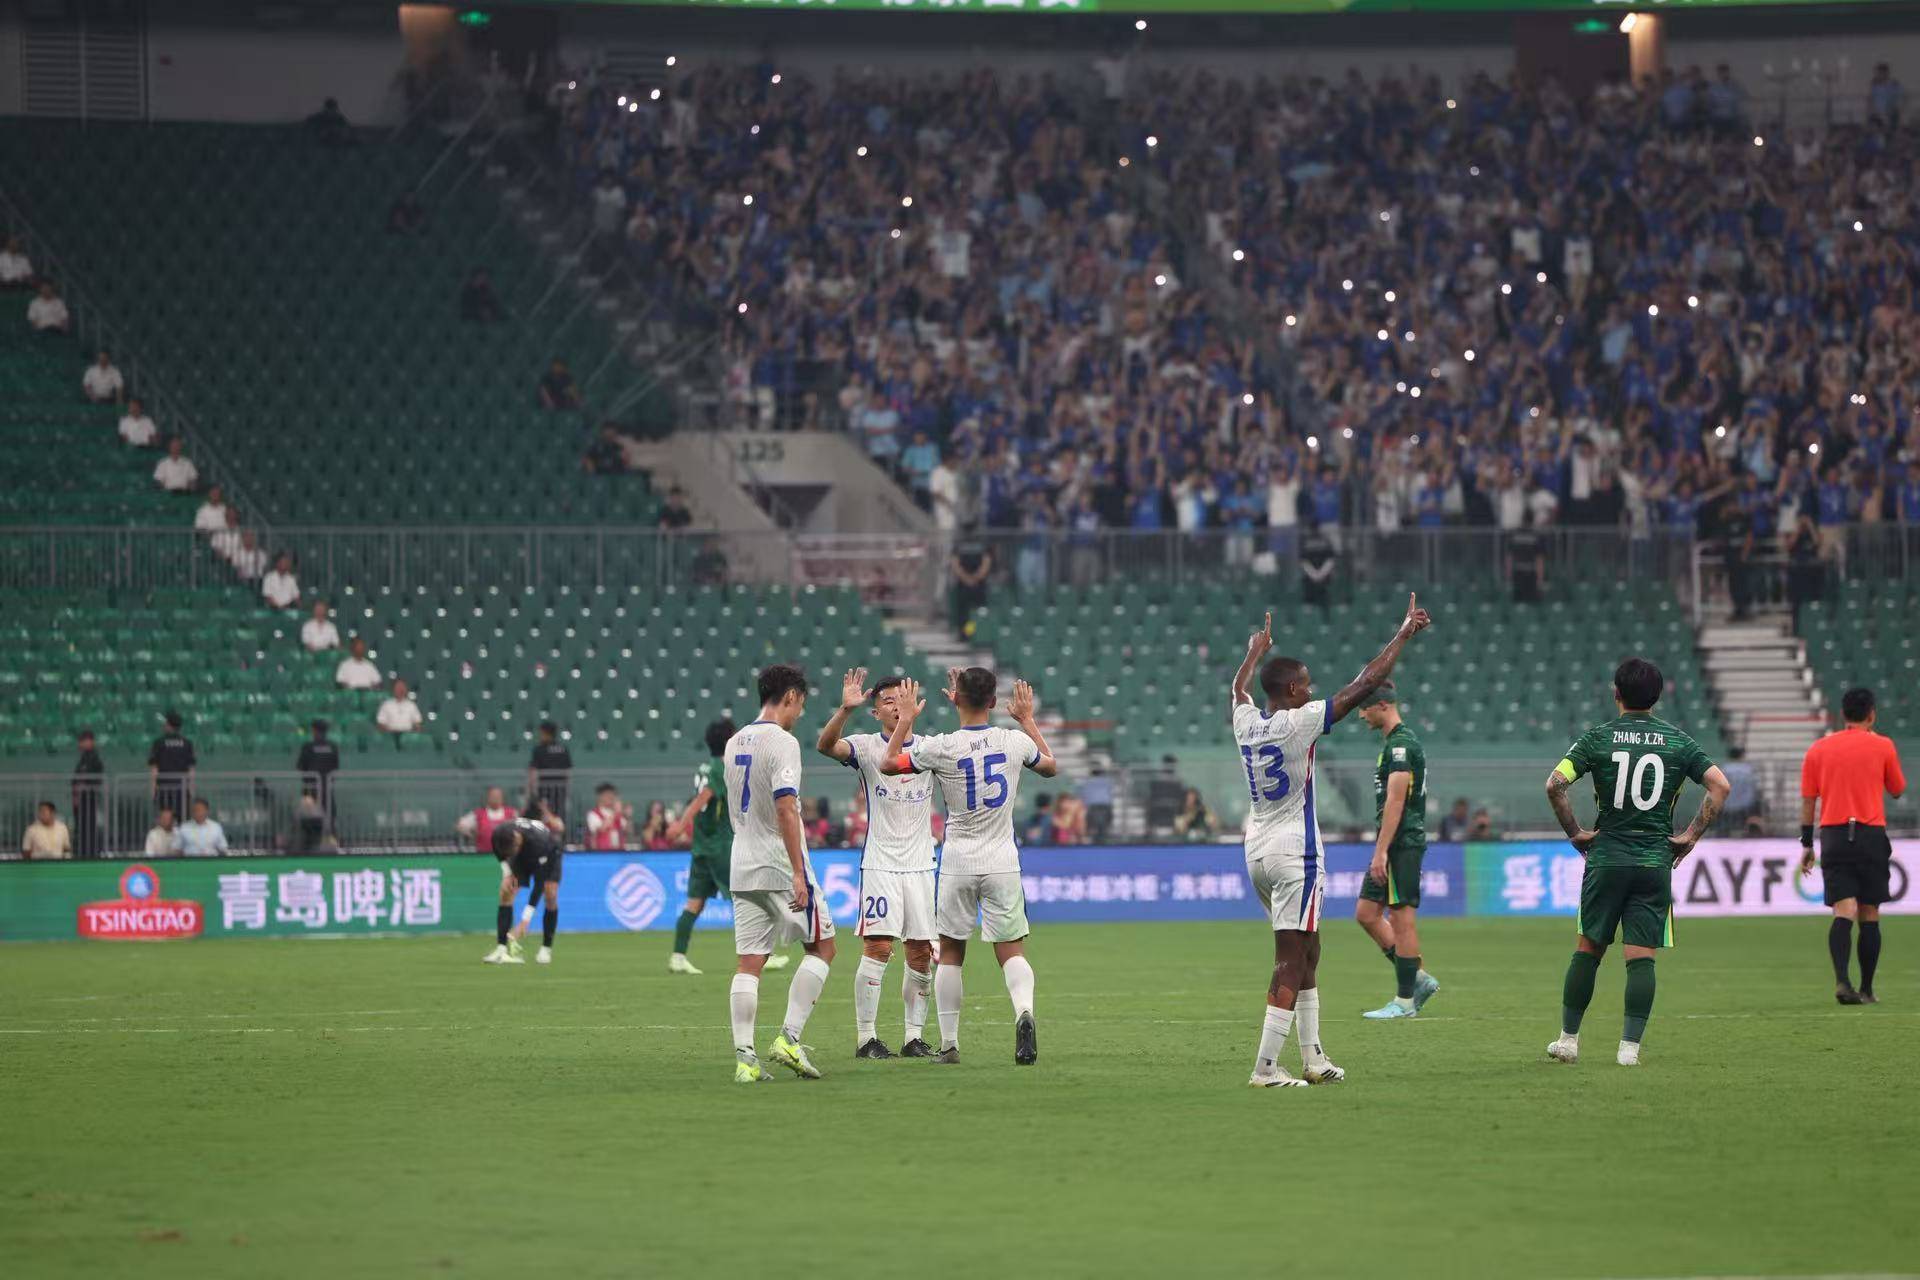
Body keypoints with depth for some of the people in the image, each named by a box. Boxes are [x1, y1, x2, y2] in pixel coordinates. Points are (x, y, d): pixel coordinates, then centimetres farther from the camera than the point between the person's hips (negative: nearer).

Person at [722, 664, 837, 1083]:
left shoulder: (733, 744, 13)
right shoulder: (782, 742, -12)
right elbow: (785, 810, -20)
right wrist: (798, 873, -21)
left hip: (742, 867, 7)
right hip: (779, 864, -7)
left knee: (748, 962, 4)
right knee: (822, 946, 5)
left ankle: (744, 1057, -3)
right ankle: (789, 1037, -4)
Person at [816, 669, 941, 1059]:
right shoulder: (866, 747, -3)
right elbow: (825, 745, -20)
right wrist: (845, 710, -37)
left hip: (921, 865, 4)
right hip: (880, 863, -4)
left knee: (921, 953, 4)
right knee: (878, 948, -12)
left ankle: (914, 1036, 13)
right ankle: (865, 1038, -8)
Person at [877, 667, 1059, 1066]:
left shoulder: (940, 748, -10)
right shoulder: (1014, 741, -2)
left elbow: (888, 764, 7)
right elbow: (1051, 766, 21)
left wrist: (906, 718, 16)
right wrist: (1027, 719, 30)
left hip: (957, 864, -1)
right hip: (1002, 863, 1)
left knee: (950, 954, 12)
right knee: (1011, 951, 3)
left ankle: (949, 1044, 12)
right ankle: (1024, 1011, -27)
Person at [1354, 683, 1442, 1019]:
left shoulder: (1401, 744, -15)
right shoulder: (1393, 742, 18)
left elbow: (1395, 801, -21)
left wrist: (1381, 851, -23)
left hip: (1402, 844, -10)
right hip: (1393, 847, 10)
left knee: (1402, 919, -5)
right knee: (1366, 913, 10)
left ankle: (1404, 1001, -1)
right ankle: (1418, 979, 13)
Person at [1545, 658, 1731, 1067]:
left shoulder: (1598, 738, -1)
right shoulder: (1678, 741, 3)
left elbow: (1555, 784, -10)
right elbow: (1720, 786, -4)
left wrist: (1574, 832, 1)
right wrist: (1690, 836, 1)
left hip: (1606, 860, 0)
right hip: (1656, 862, 1)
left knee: (1587, 950, 10)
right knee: (1641, 957, 0)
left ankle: (1568, 1039, 16)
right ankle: (1630, 1046, -5)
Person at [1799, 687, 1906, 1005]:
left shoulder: (1818, 749, 7)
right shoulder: (1881, 746, 0)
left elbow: (1808, 801, 8)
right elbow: (1897, 791, 12)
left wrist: (1806, 844, 14)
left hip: (1833, 835, 2)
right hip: (1871, 835, -2)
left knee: (1843, 913, -6)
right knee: (1869, 915, 7)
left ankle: (1842, 980, -26)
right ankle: (1866, 990, 10)